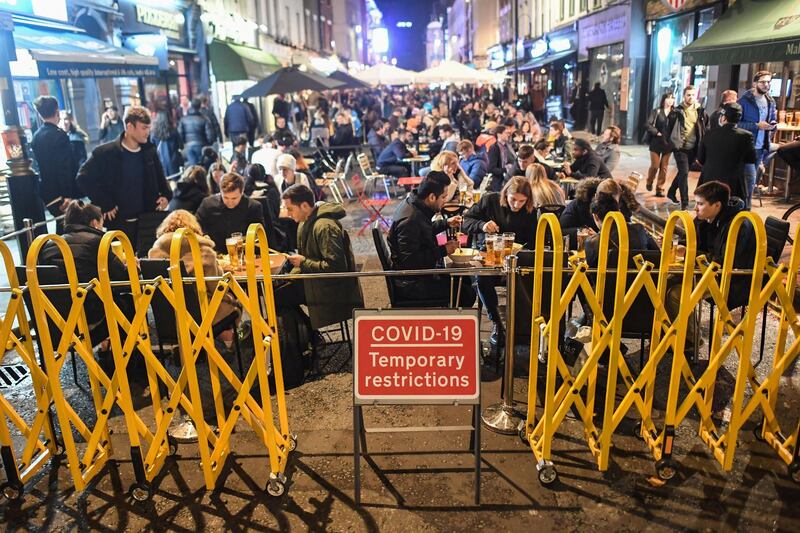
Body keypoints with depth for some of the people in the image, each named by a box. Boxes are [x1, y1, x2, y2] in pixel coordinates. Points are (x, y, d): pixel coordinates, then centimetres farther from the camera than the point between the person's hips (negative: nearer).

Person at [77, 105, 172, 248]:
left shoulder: (150, 152, 6)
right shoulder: (105, 153, -9)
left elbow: (160, 179, 21)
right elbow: (84, 178, -9)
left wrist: (166, 195, 4)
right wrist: (105, 205, -12)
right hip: (119, 224, -4)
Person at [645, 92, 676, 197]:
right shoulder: (656, 111, -2)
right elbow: (648, 124, -7)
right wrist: (657, 132, -13)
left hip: (668, 144, 2)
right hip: (656, 142, -2)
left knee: (664, 167, 3)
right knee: (655, 165, -1)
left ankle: (660, 189, 10)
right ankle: (649, 182, 27)